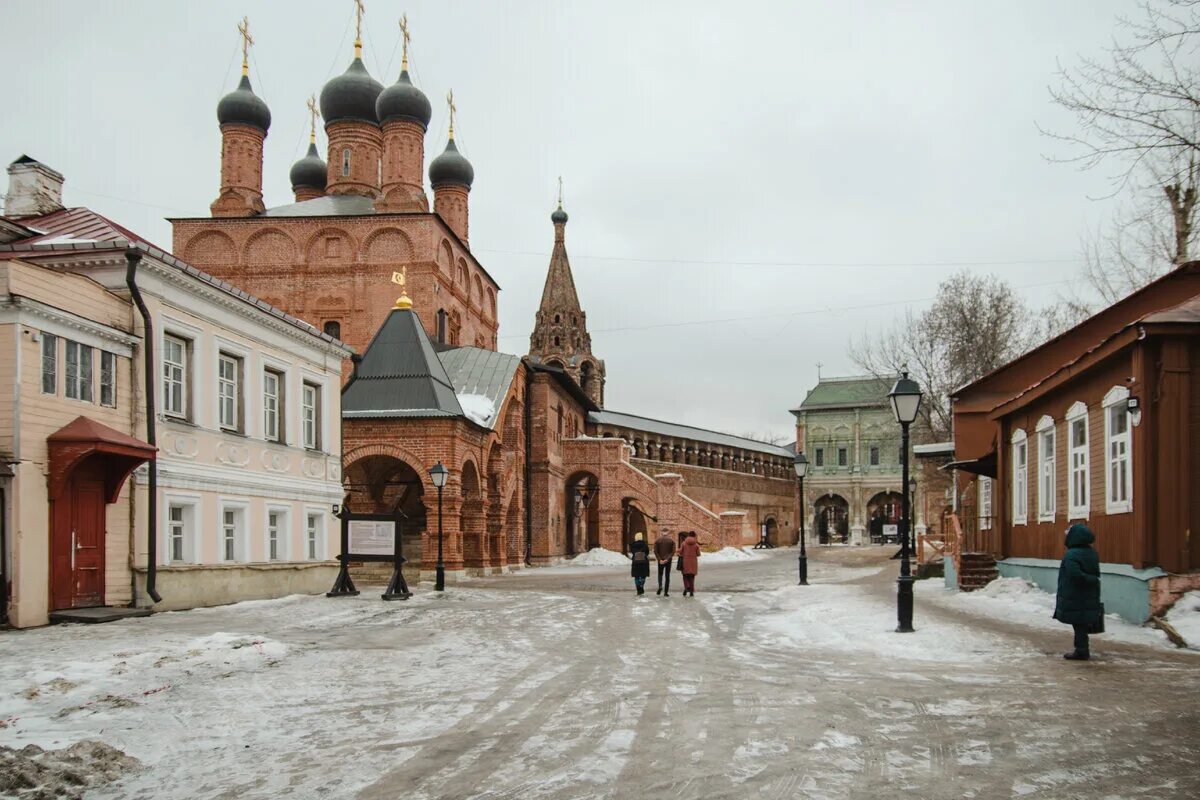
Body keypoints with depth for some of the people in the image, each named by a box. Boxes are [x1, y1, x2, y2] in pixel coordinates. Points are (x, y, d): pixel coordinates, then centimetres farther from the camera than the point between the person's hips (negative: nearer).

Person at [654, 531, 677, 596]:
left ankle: (660, 586, -11)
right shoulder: (671, 540, -1)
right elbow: (673, 551, -8)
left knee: (660, 574, 17)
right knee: (667, 576, 7)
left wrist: (660, 560, -9)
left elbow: (655, 551, -7)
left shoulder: (657, 540, -1)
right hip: (668, 561, 0)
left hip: (660, 561, 0)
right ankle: (666, 592, 4)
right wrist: (667, 559, -13)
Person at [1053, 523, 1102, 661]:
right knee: (1083, 624, 15)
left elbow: (1076, 575, -28)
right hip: (1089, 598, 8)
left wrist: (1092, 580, -14)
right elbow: (1096, 574, 15)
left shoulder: (1072, 555, -20)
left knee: (1078, 624, -1)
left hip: (1074, 599, -8)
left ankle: (1081, 651, 4)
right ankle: (1082, 649, 21)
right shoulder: (1092, 553, 9)